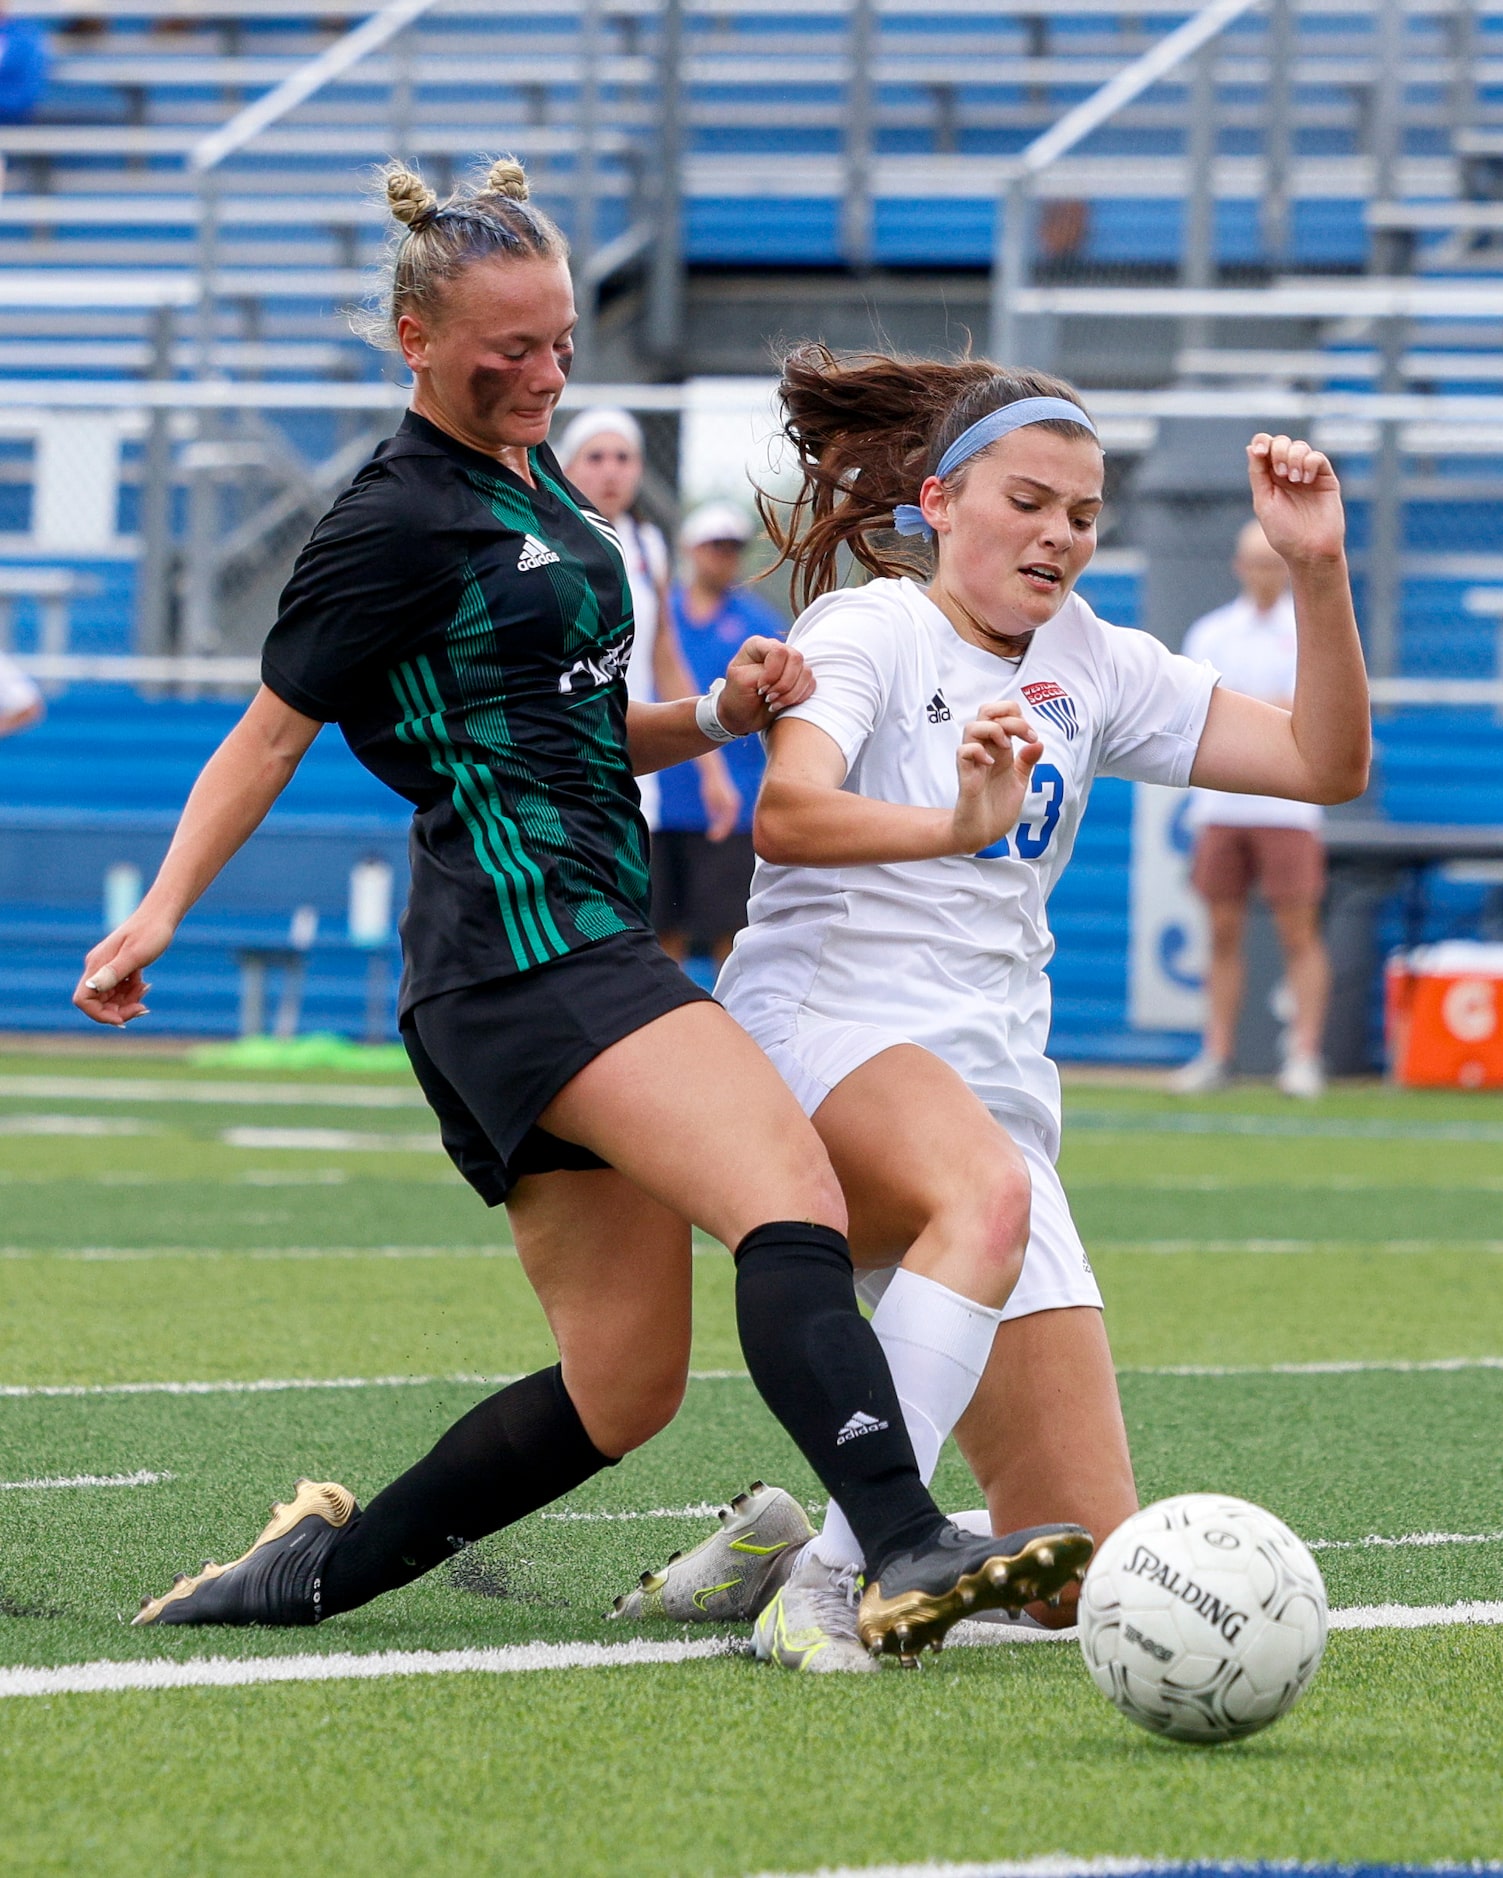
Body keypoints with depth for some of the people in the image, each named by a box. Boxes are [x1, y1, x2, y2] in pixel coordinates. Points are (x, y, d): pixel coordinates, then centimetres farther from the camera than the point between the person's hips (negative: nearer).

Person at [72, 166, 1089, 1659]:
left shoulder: (533, 478, 21)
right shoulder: (398, 519, -4)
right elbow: (270, 734, 0)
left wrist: (716, 714, 11)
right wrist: (162, 909, -8)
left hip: (586, 945, 10)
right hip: (523, 937, -10)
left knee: (624, 1382, 8)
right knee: (792, 1199, -28)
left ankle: (324, 1566, 17)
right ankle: (909, 1557, -43)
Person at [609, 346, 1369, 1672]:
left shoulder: (1093, 665, 17)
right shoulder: (870, 627, -1)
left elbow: (1325, 764, 13)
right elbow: (786, 814, -20)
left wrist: (1318, 570, 0)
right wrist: (954, 825, -38)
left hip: (994, 1092, 6)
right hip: (821, 1036, -6)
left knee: (1085, 1576, -4)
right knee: (986, 1190, -43)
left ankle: (786, 1547, 19)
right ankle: (833, 1575, -42)